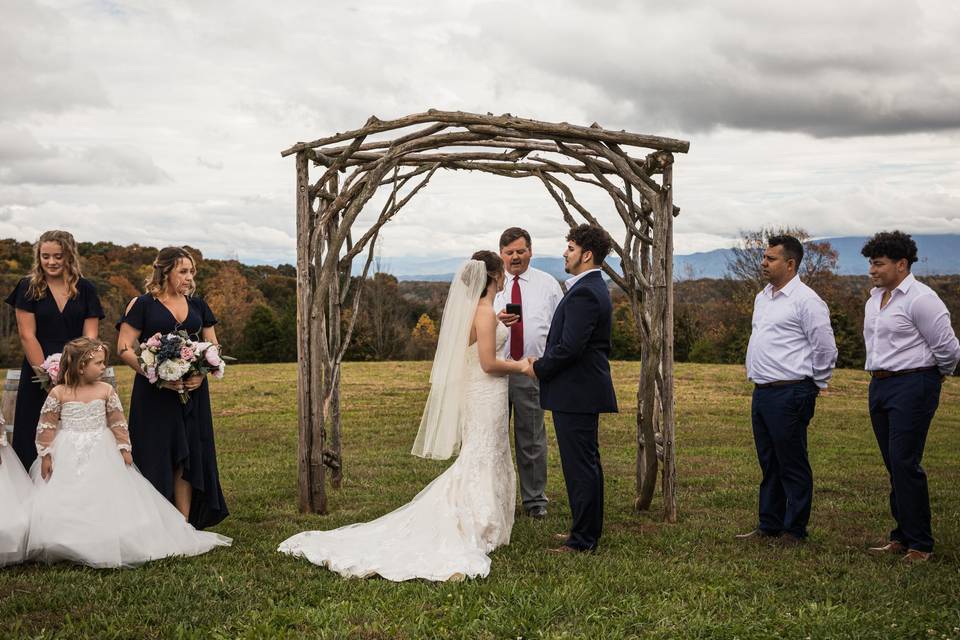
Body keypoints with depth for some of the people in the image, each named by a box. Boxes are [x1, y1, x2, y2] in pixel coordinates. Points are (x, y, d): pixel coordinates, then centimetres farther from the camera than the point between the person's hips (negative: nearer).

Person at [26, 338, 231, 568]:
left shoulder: (105, 391, 0)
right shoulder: (59, 393, -6)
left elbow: (118, 422, 5)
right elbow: (46, 426, -3)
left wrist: (124, 448, -1)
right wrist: (46, 455, -7)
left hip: (101, 454, 2)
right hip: (68, 456, -2)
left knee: (108, 500, -2)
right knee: (62, 502, -7)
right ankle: (64, 545, 4)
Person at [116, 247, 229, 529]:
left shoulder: (197, 305, 12)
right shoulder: (142, 305, -1)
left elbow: (213, 347, 15)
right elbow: (124, 348, -7)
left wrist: (202, 373, -5)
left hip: (193, 393, 4)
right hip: (154, 394, -4)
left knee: (188, 457, 4)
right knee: (156, 456, -2)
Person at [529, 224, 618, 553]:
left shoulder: (584, 293, -19)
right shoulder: (594, 288, 15)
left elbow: (570, 347, -25)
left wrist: (538, 368, -10)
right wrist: (545, 363, 10)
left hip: (576, 392, -11)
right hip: (584, 390, 11)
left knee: (580, 465, -4)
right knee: (586, 463, 17)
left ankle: (583, 539, 3)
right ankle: (588, 529, 28)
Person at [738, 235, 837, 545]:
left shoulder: (805, 300, -11)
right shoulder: (762, 298, 16)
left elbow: (826, 349, -10)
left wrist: (814, 386, -1)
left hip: (789, 395, -9)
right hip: (761, 392, 9)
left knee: (793, 466, -1)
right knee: (769, 465, 15)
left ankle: (794, 531, 8)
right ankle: (768, 526, 23)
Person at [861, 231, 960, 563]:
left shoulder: (920, 299, -14)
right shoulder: (874, 299, 13)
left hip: (912, 386, -8)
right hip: (879, 386, 8)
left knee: (905, 464, -11)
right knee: (894, 465, 11)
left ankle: (920, 544, -3)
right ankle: (901, 537, 18)